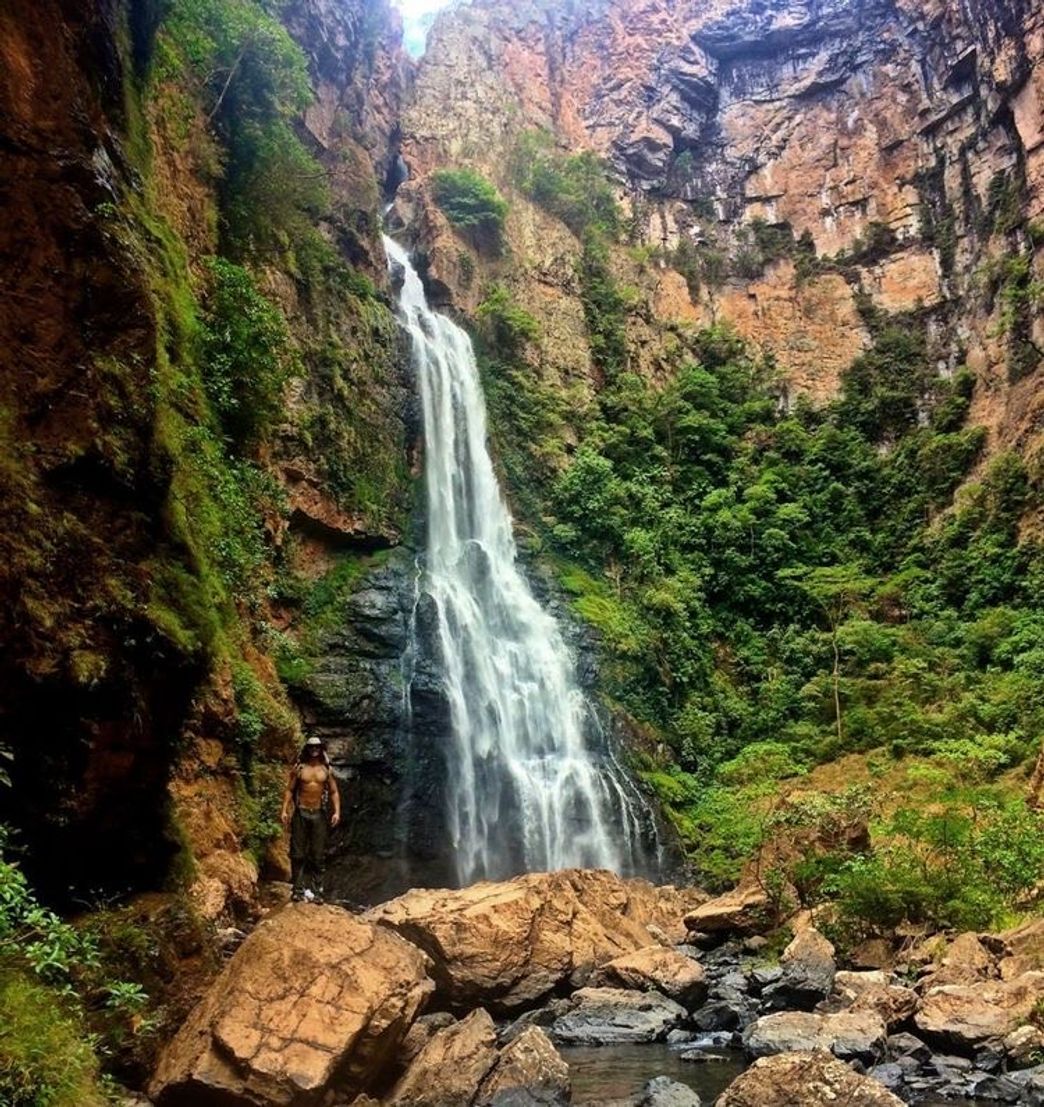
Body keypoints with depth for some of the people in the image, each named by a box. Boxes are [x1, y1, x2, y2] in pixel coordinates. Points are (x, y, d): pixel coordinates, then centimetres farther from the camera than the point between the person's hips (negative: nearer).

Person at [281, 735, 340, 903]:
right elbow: (289, 790, 3)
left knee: (318, 856, 2)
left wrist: (336, 811, -5)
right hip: (300, 813, -1)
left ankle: (316, 891, 6)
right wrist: (285, 810, -6)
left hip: (318, 814, 1)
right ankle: (298, 889, 6)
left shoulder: (326, 769, 5)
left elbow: (334, 792, 6)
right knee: (298, 854, 0)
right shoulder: (299, 768, 2)